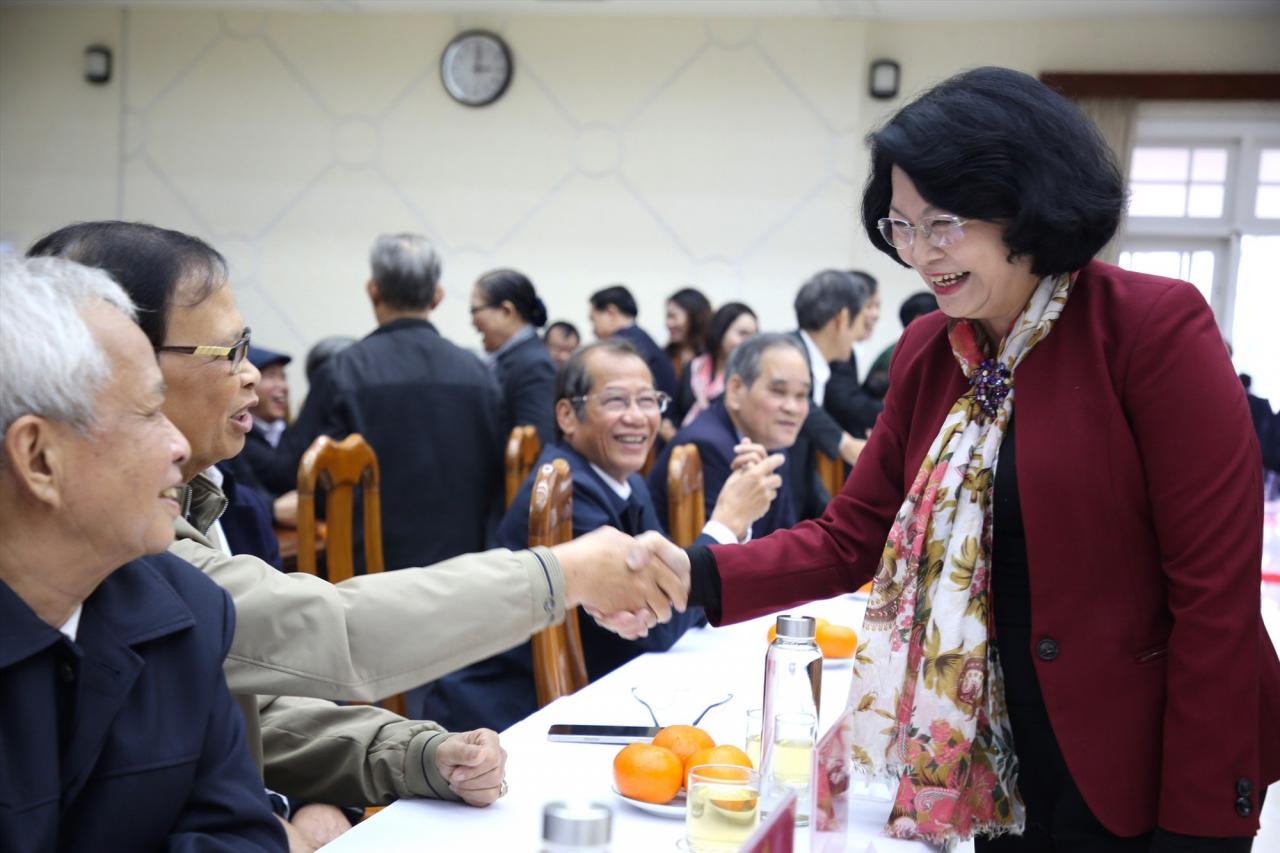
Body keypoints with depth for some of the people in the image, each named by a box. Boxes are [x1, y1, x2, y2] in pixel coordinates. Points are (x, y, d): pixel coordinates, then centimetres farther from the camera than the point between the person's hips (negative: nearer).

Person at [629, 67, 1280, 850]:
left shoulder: (1155, 326, -16)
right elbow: (849, 539, 4)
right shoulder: (926, 354, 3)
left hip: (1141, 768, -5)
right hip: (1002, 770, 6)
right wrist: (695, 577, -13)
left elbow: (1217, 589, -17)